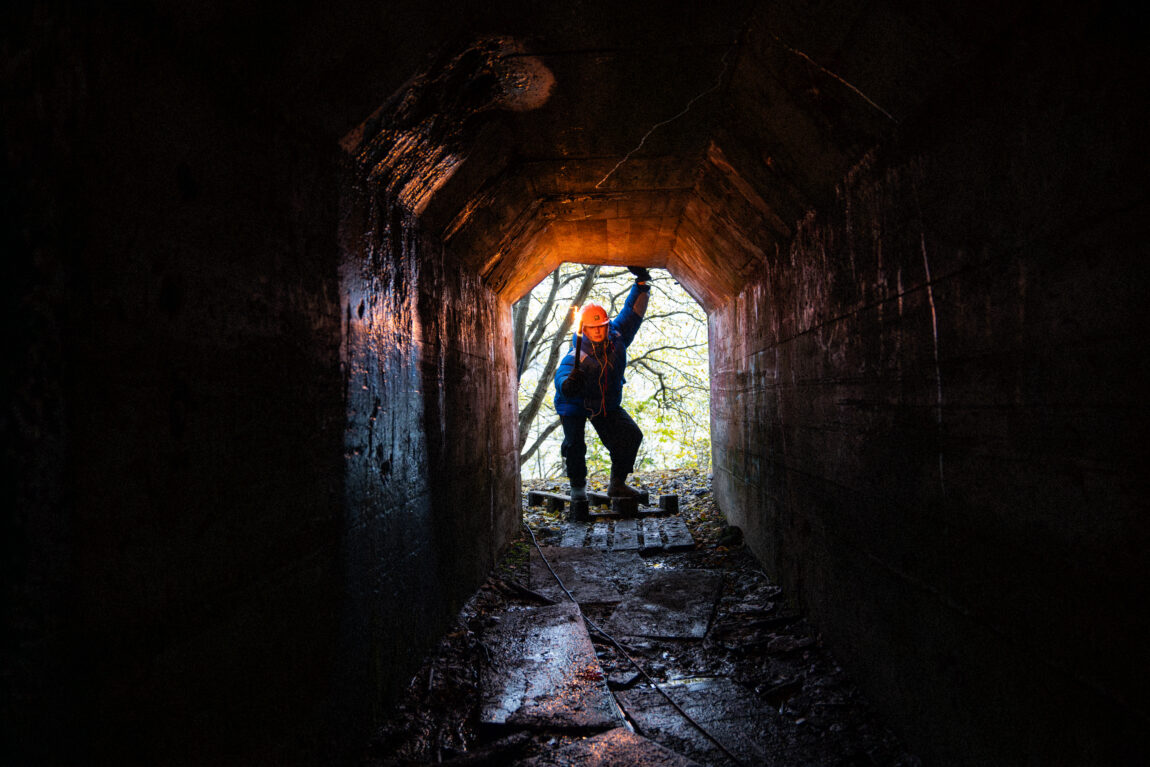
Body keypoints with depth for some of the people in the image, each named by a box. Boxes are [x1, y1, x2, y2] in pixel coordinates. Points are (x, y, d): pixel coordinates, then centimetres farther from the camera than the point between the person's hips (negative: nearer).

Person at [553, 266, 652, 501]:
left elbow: (632, 310, -7)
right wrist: (568, 384, -69)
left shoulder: (617, 338, -15)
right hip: (575, 405, -5)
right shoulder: (576, 357, -30)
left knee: (631, 435, -6)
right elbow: (561, 378, -45)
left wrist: (641, 283, -15)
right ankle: (577, 486, 8)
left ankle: (617, 484, 7)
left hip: (607, 404, 5)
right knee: (574, 444, -18)